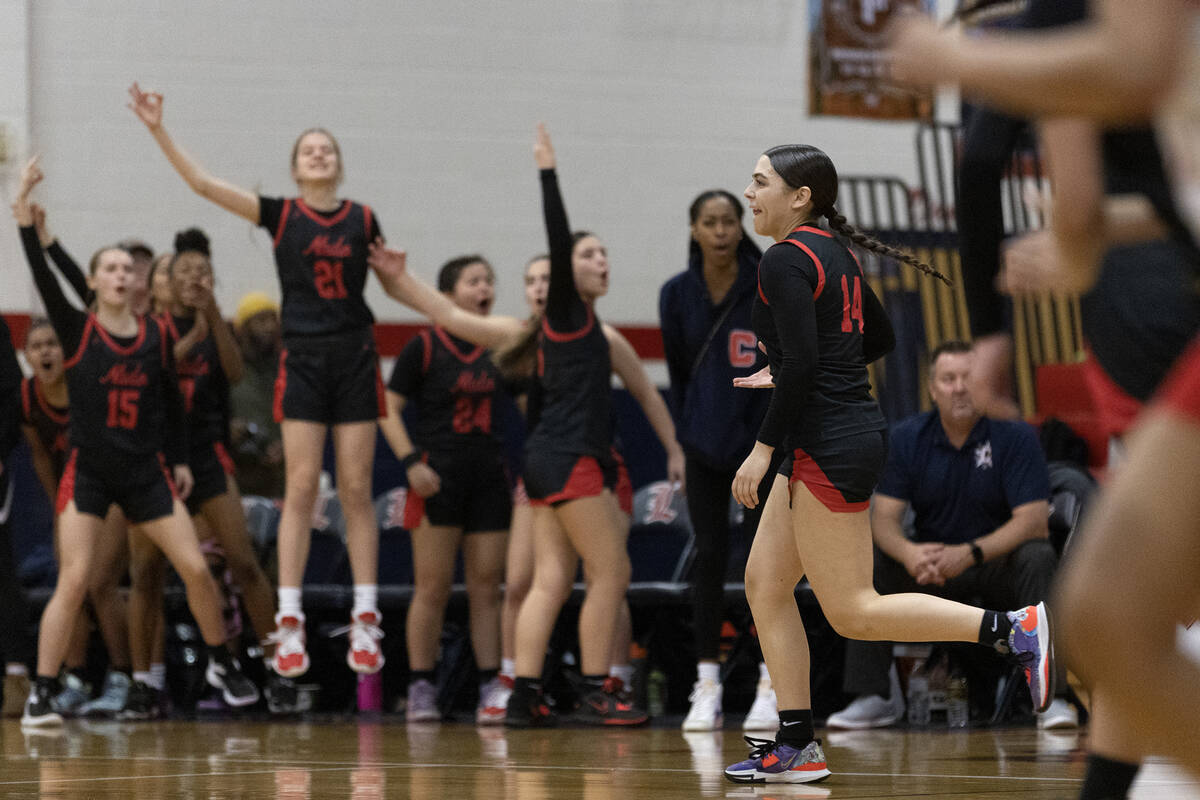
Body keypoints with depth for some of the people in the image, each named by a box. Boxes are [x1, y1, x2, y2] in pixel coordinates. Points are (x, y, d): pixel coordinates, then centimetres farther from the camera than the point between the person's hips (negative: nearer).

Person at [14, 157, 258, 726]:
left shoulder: (156, 335, 4)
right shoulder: (77, 332, -5)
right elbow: (43, 278, -17)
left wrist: (180, 460, 13)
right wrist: (24, 215, -27)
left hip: (147, 471, 3)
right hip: (89, 471, -3)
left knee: (195, 568, 0)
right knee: (73, 580, -12)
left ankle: (222, 663, 22)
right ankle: (41, 694, -7)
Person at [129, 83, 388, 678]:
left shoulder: (363, 220, 6)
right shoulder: (279, 215, 2)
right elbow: (203, 184, -6)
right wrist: (159, 131, -13)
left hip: (355, 359, 1)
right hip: (302, 358, -1)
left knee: (356, 490, 1)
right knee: (301, 487, -7)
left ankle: (365, 622, 3)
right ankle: (289, 623, -6)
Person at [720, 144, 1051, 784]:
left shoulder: (784, 261, -14)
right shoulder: (835, 253, 14)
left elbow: (802, 366, -22)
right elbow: (881, 337, 23)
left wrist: (763, 448, -17)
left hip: (831, 446, -10)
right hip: (851, 431, 10)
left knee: (853, 614, -5)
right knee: (765, 585, 10)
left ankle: (1012, 628, -7)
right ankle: (796, 748, 10)